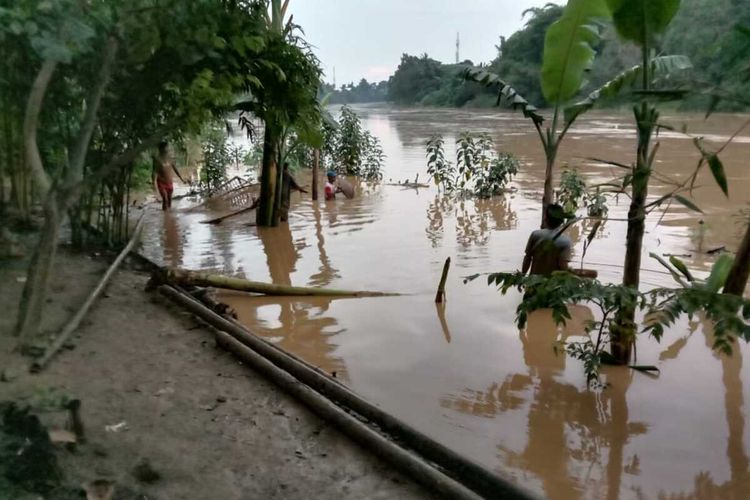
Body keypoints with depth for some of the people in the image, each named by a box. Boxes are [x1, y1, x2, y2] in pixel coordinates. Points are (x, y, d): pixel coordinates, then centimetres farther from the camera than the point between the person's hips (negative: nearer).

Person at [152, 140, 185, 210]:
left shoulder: (169, 158, 4)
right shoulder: (157, 159, -12)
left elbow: (174, 168, 15)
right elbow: (154, 172, -17)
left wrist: (181, 178, 18)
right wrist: (154, 183, -28)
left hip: (169, 183, 5)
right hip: (161, 183, -5)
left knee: (169, 200, 10)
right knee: (165, 200, -13)